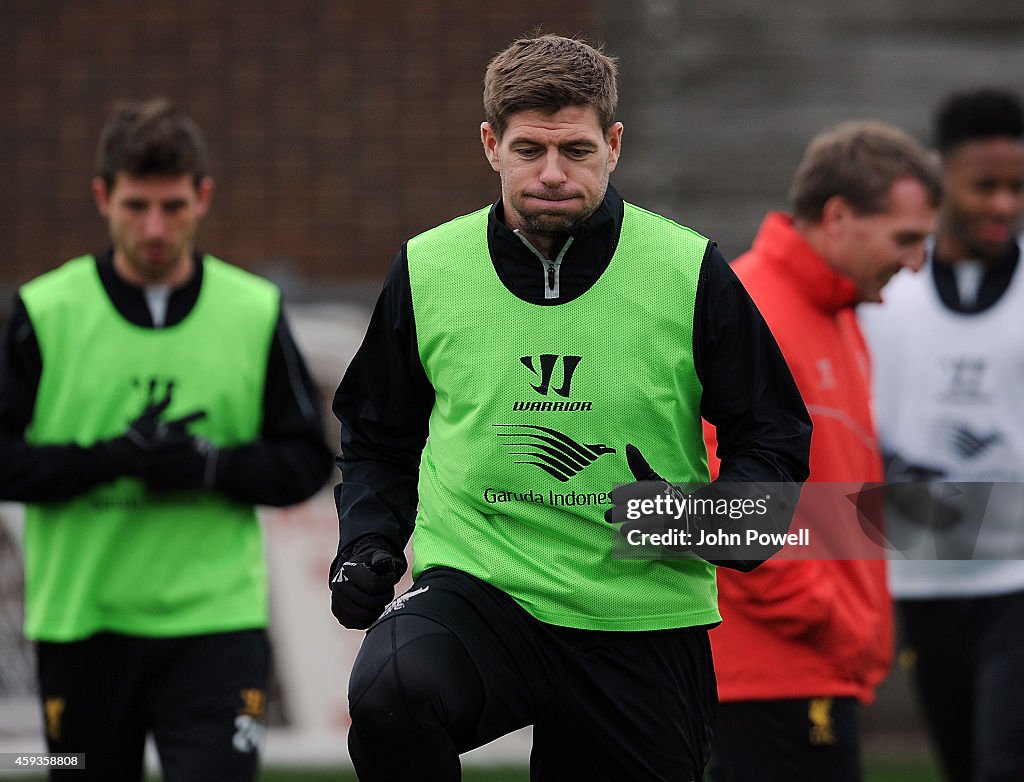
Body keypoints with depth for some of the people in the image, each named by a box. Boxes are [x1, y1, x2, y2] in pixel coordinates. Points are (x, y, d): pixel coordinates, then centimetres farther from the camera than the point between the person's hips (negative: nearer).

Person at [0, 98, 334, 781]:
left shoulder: (256, 312, 3)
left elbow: (307, 461, 5)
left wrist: (212, 465, -14)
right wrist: (111, 458, -18)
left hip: (216, 625, 0)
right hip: (80, 621, 1)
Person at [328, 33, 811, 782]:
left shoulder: (690, 272, -2)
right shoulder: (427, 269, 4)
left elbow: (775, 435, 5)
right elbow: (377, 436, 20)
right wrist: (367, 541, 3)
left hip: (643, 620, 1)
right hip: (475, 592, -1)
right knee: (389, 693, -32)